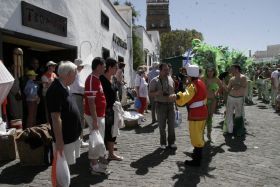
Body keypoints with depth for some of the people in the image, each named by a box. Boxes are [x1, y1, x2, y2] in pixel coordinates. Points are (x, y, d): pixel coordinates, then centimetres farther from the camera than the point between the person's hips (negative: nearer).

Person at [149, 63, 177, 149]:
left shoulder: (170, 79, 8)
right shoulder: (155, 81, -6)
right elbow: (150, 93, -7)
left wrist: (174, 96, -3)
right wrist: (157, 93, -27)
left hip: (170, 104, 4)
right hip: (161, 105, -3)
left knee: (171, 124, 8)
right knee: (162, 126, 5)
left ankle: (171, 142, 22)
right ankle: (163, 143, 20)